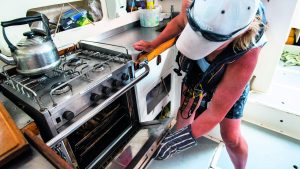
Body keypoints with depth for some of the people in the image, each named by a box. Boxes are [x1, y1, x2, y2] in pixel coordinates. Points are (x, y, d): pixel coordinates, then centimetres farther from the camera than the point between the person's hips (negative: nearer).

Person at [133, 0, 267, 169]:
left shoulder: (245, 54, -43)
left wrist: (185, 138, -36)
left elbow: (217, 110, -36)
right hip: (197, 70, 4)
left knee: (231, 137, 0)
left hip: (231, 84, -3)